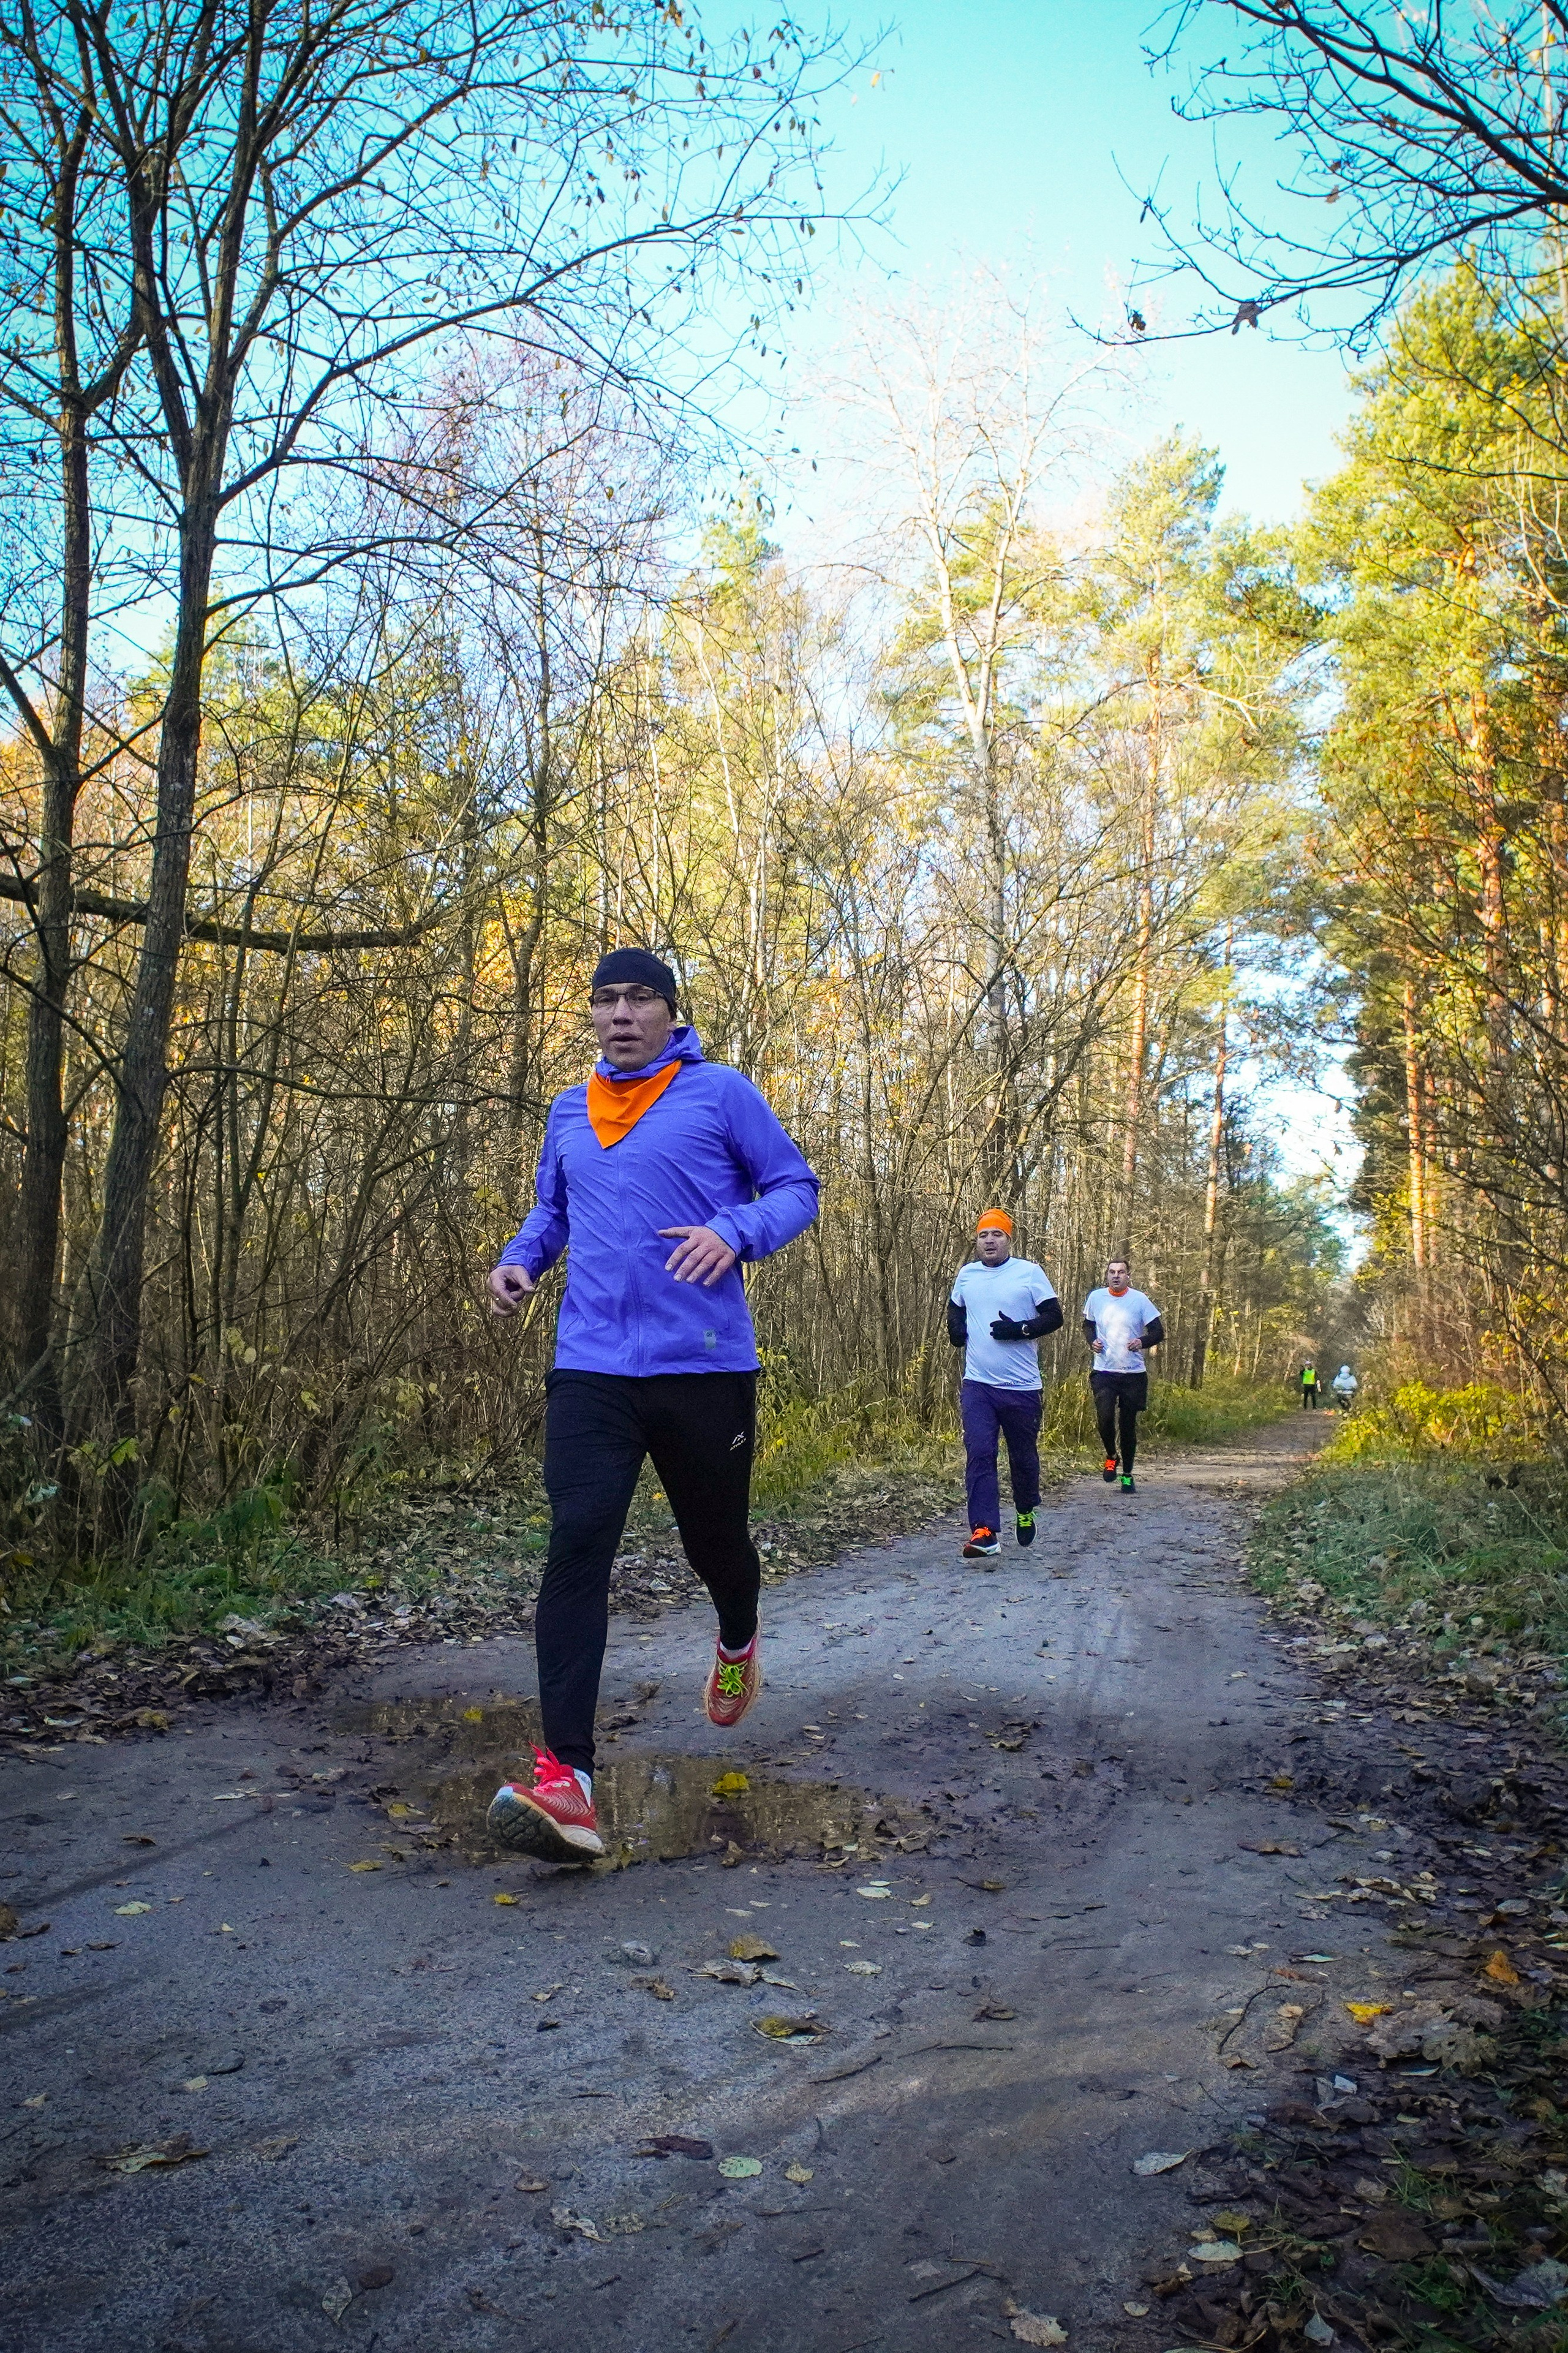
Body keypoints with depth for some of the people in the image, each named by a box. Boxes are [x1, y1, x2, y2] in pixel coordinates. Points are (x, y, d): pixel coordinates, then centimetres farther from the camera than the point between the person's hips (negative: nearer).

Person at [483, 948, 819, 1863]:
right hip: (591, 1368, 3)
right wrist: (521, 1258, 7)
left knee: (714, 1536, 12)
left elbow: (796, 1187, 2)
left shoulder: (721, 1093, 1)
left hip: (705, 1367, -2)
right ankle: (567, 1774, -14)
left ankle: (739, 1641, 48)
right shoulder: (569, 1113, 15)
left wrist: (735, 1231, -18)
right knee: (577, 1544, -13)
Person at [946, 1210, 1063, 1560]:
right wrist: (956, 1328, 6)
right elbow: (955, 1309, 27)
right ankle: (985, 1533, -16)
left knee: (1023, 1456, 12)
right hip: (978, 1384, 2)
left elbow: (1054, 1317, -5)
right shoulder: (966, 1275, 8)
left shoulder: (1029, 1272, -4)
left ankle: (1025, 1512, 39)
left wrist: (1020, 1330, -20)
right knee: (979, 1454, -12)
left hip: (1022, 1387, -2)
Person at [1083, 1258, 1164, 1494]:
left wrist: (1143, 1342, -22)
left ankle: (1127, 1475, 24)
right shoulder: (1096, 1298, 1)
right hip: (1104, 1371, 1)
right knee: (1105, 1418, -16)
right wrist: (1092, 1340, -4)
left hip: (1133, 1373, -1)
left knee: (1128, 1426, 7)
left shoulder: (1140, 1300, -5)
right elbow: (1088, 1325, 17)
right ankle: (1111, 1457, 15)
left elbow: (1158, 1332, -2)